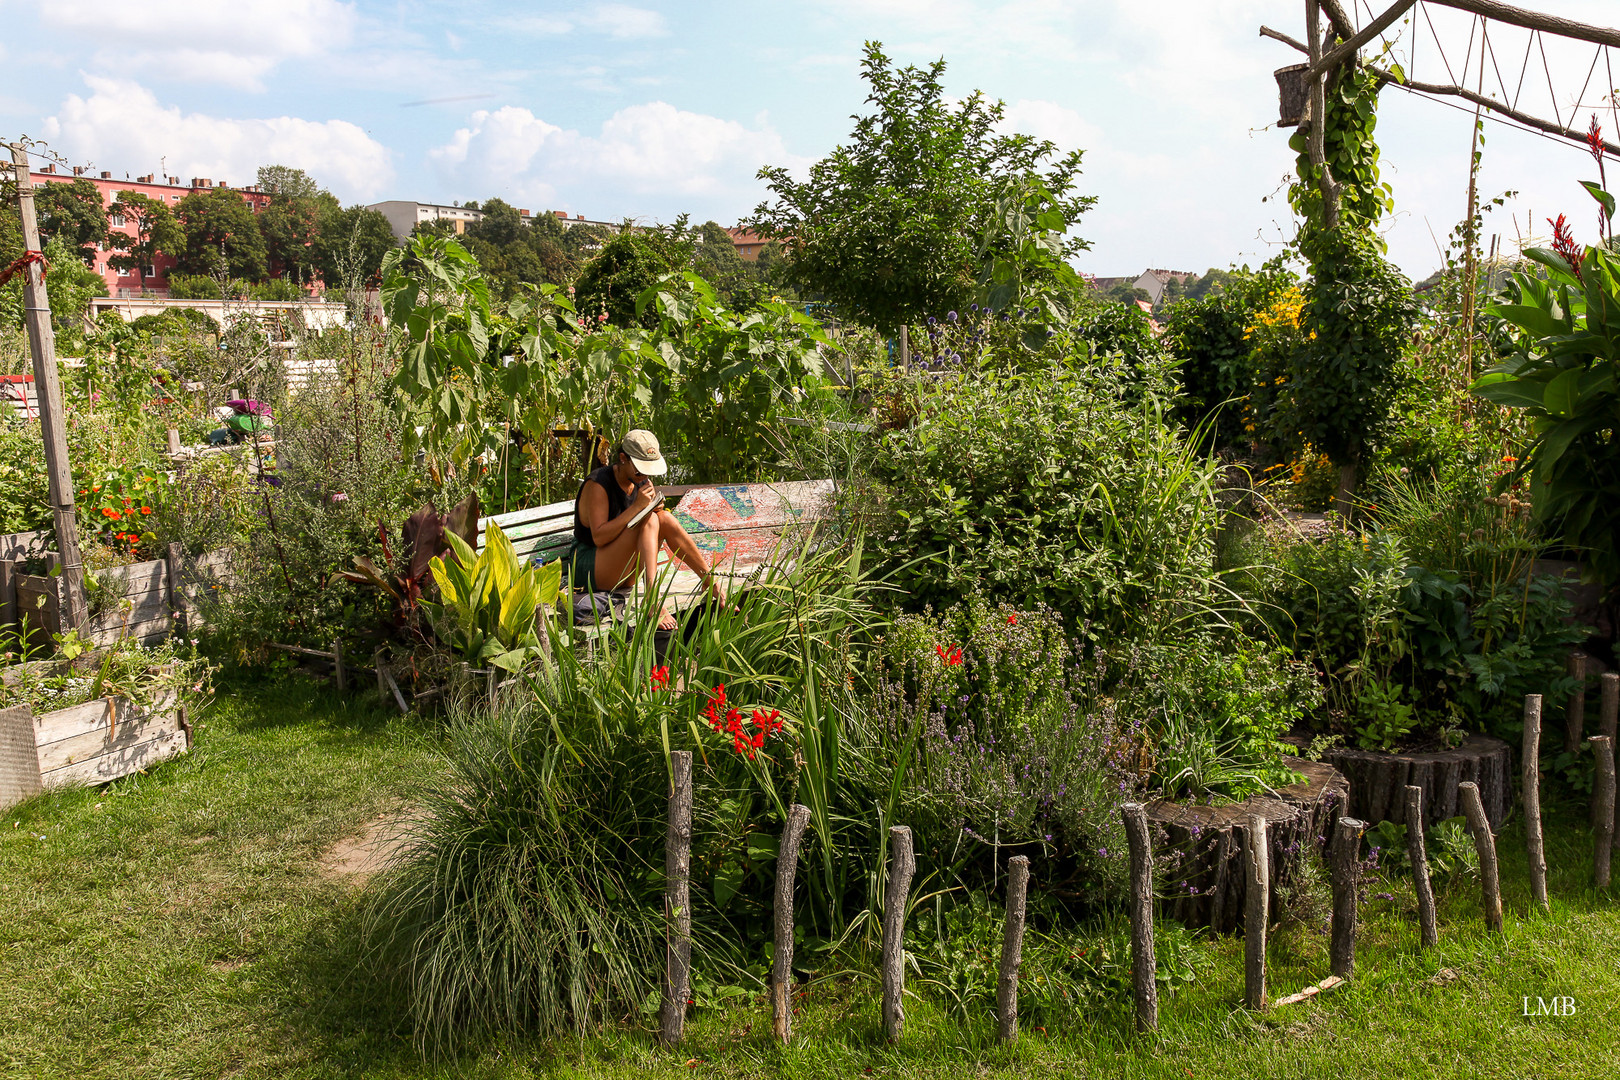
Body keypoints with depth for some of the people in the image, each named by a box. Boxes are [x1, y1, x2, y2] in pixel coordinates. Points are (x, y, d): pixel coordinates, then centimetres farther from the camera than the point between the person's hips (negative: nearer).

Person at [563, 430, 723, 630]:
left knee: (665, 518, -14)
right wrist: (636, 507, -29)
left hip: (623, 573, 7)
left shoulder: (642, 482, 5)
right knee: (648, 520, -26)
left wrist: (655, 506, -10)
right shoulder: (598, 484, -17)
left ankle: (710, 582, -13)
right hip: (588, 567, -7)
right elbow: (599, 538, -25)